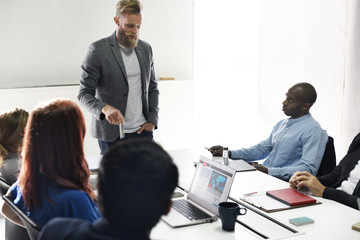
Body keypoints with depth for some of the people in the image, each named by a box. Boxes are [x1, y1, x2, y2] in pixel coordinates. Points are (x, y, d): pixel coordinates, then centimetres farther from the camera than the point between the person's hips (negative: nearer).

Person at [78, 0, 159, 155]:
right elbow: (84, 94, -9)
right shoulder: (98, 49, -7)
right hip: (111, 134, -4)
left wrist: (152, 120, 5)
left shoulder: (145, 48, 9)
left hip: (141, 130, 4)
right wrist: (105, 108, -28)